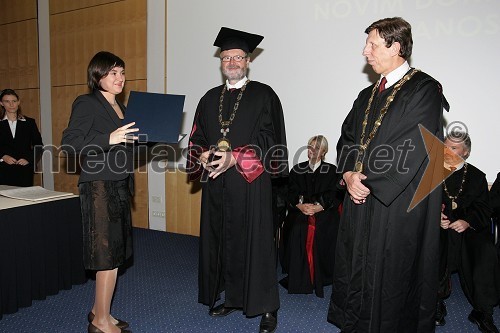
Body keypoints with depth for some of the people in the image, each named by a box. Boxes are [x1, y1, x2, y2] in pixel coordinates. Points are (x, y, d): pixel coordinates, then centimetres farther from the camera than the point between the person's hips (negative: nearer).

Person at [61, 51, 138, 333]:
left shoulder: (120, 106, 15)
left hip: (119, 186, 8)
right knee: (109, 254, -3)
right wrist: (110, 139, -27)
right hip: (99, 186, -8)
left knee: (113, 253, 13)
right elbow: (69, 144, -17)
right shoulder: (86, 104, -9)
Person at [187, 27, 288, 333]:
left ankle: (267, 307, 13)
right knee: (220, 241, 10)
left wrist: (235, 158, -18)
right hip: (216, 185, 5)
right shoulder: (210, 99, 15)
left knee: (255, 242, -1)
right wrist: (203, 156, -7)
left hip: (251, 184, -5)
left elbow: (270, 142, -8)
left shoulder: (263, 95, 0)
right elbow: (197, 139, 15)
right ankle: (230, 297, 27)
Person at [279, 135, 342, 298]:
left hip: (324, 213, -1)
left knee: (320, 231, -32)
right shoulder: (297, 170, 18)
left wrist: (317, 207, -16)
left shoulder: (332, 170, 13)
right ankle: (298, 279, -21)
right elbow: (291, 193, 8)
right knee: (297, 229, -30)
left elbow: (334, 195, 1)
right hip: (299, 211, 1)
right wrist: (300, 205, -13)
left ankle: (319, 278, -18)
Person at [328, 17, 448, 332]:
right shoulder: (368, 96, 14)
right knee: (355, 266, 15)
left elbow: (413, 151, -18)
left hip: (399, 206, -7)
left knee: (391, 274, 5)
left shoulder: (424, 90, -9)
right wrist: (350, 175, -6)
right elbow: (348, 138, 12)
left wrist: (369, 181, -14)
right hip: (361, 201, 7)